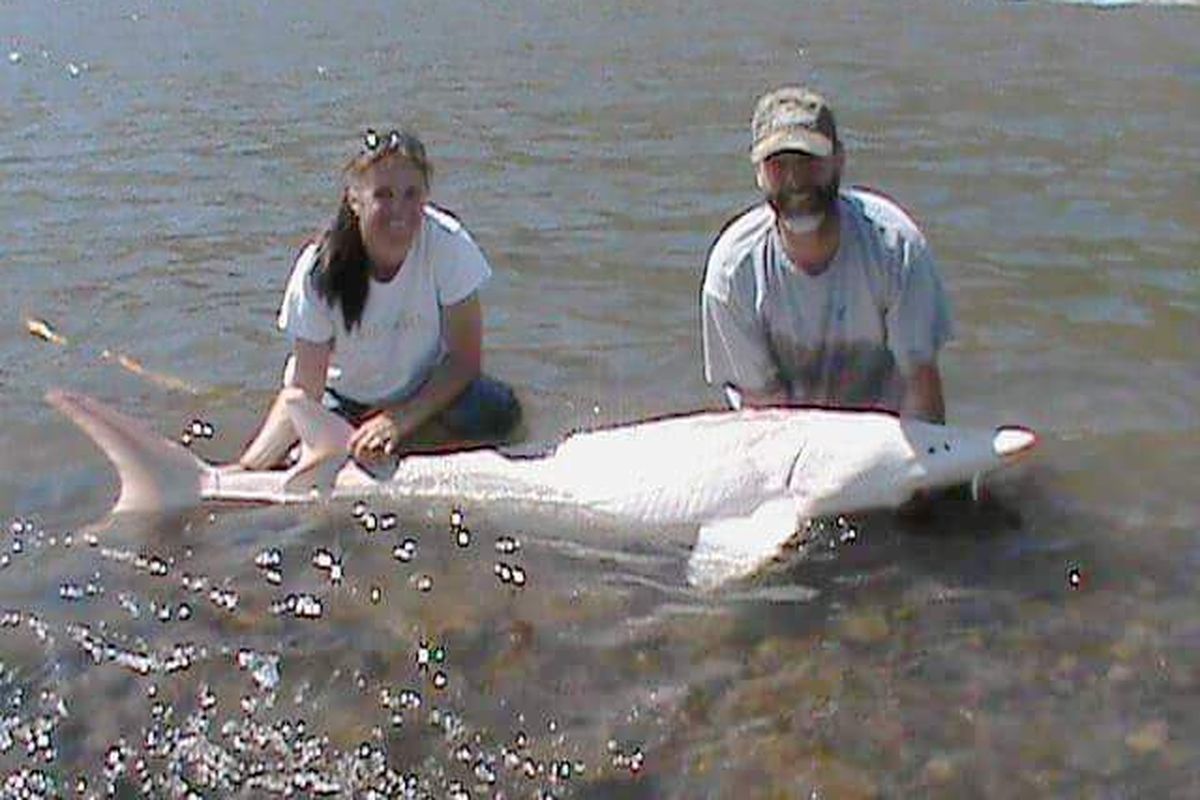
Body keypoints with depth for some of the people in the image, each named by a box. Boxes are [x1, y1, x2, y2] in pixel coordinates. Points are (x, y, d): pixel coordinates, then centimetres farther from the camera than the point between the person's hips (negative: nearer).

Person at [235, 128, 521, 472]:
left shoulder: (448, 245, -23)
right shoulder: (320, 268, -22)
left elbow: (464, 358, -16)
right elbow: (304, 390, -21)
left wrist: (399, 421, -27)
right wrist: (247, 468, -35)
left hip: (426, 395, 1)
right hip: (342, 401, 0)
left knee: (498, 409, -31)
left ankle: (341, 442, -15)